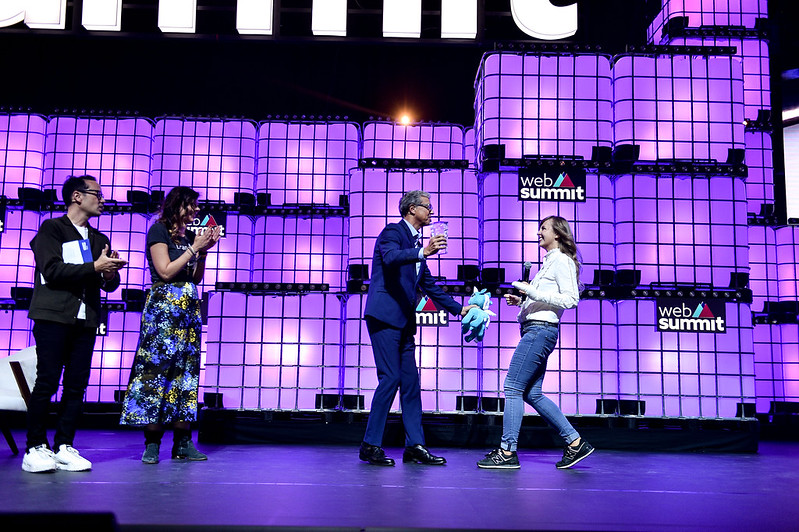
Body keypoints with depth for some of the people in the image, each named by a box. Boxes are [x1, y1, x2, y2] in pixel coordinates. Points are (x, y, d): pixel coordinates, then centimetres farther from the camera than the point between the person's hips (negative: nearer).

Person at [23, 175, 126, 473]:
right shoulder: (51, 228, 4)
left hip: (85, 321, 5)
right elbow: (52, 271, -11)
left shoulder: (99, 239, 21)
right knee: (47, 382, -7)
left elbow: (110, 285, 17)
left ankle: (64, 447, 6)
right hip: (54, 317, -5)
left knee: (76, 385, 2)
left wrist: (110, 274, -6)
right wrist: (95, 267, -14)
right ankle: (35, 448, 0)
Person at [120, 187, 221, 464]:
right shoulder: (159, 230, -1)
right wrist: (194, 248, -8)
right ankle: (152, 444, -1)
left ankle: (182, 443, 6)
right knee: (158, 368, -8)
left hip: (189, 309, 7)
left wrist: (204, 251, 5)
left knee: (186, 371, 4)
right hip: (163, 308, -7)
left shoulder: (189, 235, 17)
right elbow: (165, 271, -11)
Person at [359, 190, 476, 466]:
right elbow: (391, 257, -25)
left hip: (404, 320, 9)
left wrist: (459, 308, 25)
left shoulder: (417, 244, 23)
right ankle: (370, 445, -2)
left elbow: (428, 285, 28)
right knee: (390, 378, -11)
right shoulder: (392, 232, -2)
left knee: (410, 381, 7)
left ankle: (415, 446, 12)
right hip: (385, 316, -9)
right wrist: (423, 252, -40)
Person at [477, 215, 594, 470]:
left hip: (541, 330, -10)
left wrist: (533, 292, -20)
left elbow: (570, 300, -16)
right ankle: (576, 442, 15)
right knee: (533, 394, 9)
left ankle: (507, 452, -4)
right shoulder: (549, 262, 23)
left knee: (513, 387, -9)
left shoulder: (562, 260, -6)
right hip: (535, 329, 10)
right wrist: (521, 300, 14)